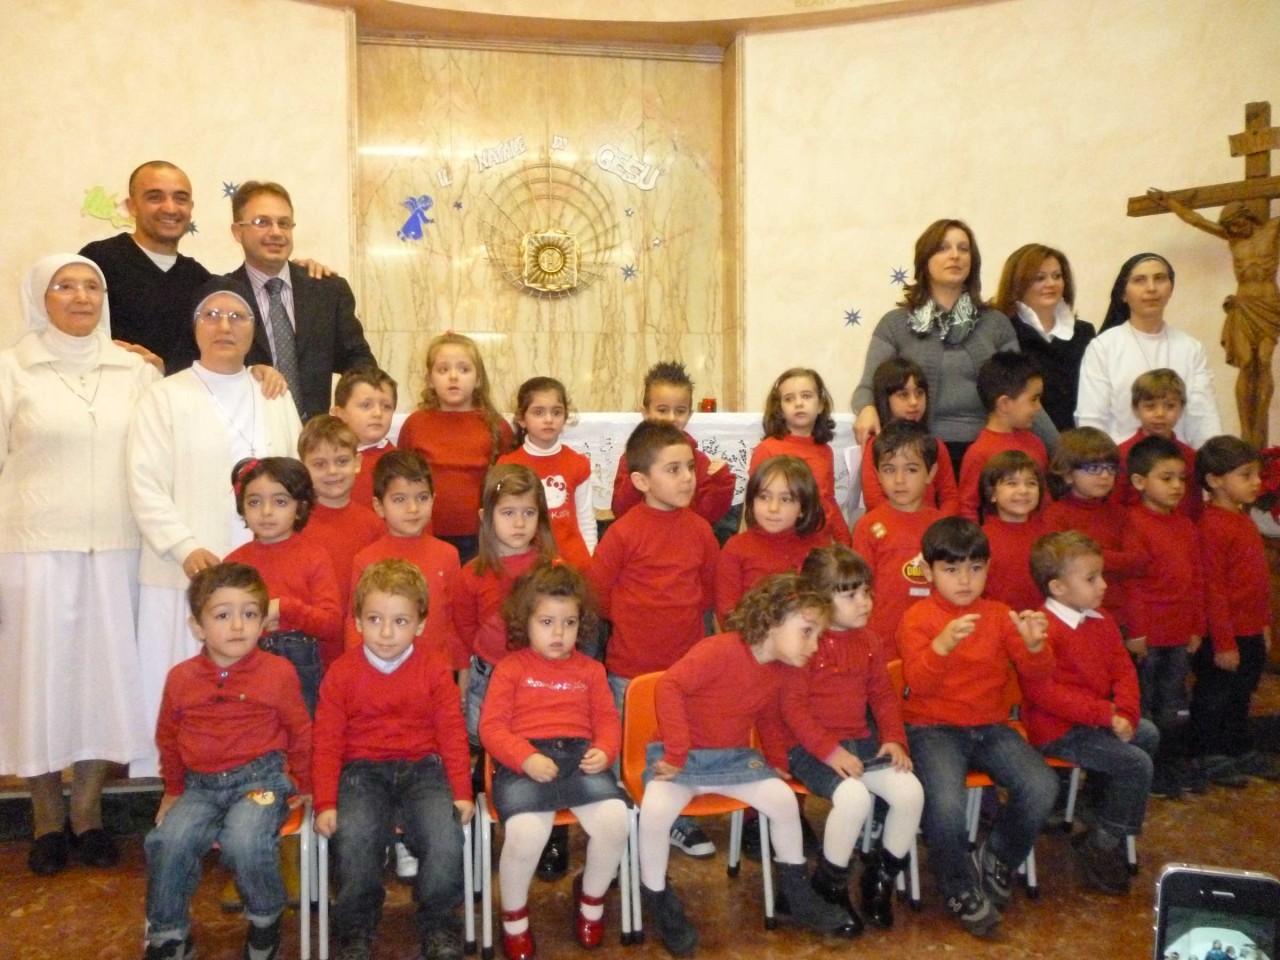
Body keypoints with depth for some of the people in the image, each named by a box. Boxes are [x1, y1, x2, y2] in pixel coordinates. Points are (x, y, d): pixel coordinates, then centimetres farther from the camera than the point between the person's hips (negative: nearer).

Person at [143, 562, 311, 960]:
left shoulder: (278, 672, -5)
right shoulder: (181, 678, 4)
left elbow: (300, 732, 6)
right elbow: (168, 737, 20)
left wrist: (301, 785, 12)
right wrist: (174, 789, 26)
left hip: (261, 778, -3)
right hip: (201, 785, 4)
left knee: (244, 842, -30)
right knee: (167, 842, -22)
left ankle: (265, 920, 1)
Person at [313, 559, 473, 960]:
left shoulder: (434, 669, 1)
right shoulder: (341, 673, 1)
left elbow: (452, 734, 2)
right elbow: (327, 742, 1)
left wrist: (461, 792, -3)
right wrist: (326, 803, -5)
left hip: (423, 768, 0)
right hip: (364, 770, 0)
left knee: (447, 839, -24)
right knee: (354, 840, -28)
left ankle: (438, 925, 2)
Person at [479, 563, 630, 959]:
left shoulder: (590, 670, 19)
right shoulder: (510, 668, 8)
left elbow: (607, 719, 15)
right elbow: (491, 725, 0)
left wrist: (604, 751, -8)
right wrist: (525, 758, -16)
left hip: (580, 757, 3)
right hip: (524, 763, -3)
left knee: (615, 820, -22)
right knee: (525, 834, -30)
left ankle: (591, 897, 12)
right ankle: (513, 916, 4)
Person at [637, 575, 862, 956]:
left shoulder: (780, 670, 2)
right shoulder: (720, 650, -24)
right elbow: (670, 685, -29)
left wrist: (777, 761, 9)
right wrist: (676, 753, -28)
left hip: (735, 758, 6)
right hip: (683, 755, -6)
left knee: (784, 799, -11)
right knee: (655, 811, -31)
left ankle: (795, 893, 12)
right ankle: (658, 900, -6)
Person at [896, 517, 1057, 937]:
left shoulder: (999, 615, 9)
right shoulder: (917, 618, -3)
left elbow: (1035, 675, 2)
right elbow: (918, 684, -17)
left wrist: (1035, 645, -20)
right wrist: (943, 643, -35)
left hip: (991, 726, 4)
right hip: (934, 728, -4)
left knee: (1041, 788, -22)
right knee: (946, 804, -31)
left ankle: (997, 861, 8)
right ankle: (960, 889, 1)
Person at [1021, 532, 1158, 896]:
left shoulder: (1101, 622, 9)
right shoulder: (1043, 629, -22)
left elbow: (1124, 670, 10)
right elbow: (1042, 691, -28)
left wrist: (1125, 713, -10)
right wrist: (1105, 715, -24)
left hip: (1099, 719, 9)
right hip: (1057, 731, -9)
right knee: (1135, 764, -14)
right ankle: (1102, 846, 3)